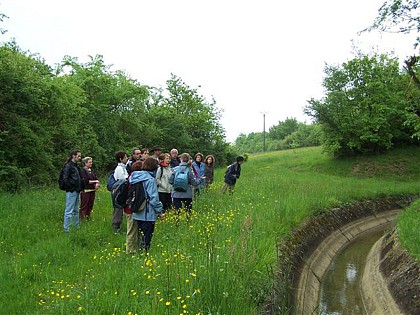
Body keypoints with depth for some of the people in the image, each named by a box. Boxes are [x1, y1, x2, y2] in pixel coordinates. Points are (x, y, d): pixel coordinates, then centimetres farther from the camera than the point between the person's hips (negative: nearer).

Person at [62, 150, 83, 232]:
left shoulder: (76, 166, 16)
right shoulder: (68, 166, -12)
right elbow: (65, 179, -20)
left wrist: (80, 187, 12)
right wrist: (71, 188, -18)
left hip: (77, 191, 9)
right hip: (71, 192, -9)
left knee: (76, 210, 18)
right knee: (69, 211, -4)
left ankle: (77, 226, 28)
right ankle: (66, 229, 1)